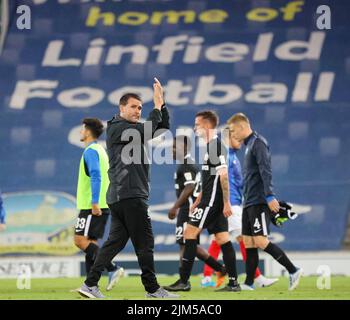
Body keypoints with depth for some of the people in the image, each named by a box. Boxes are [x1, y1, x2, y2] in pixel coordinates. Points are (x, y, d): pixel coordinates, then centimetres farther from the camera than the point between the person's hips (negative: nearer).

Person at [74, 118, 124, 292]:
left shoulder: (91, 151, -11)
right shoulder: (100, 150, 19)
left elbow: (96, 177, -23)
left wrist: (94, 203, -27)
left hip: (92, 206, -10)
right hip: (101, 205, 10)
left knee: (80, 240, -11)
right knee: (90, 242, 9)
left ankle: (113, 269, -18)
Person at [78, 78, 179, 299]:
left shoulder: (134, 130, 23)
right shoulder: (117, 128, -6)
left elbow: (163, 127, 21)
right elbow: (147, 131, -20)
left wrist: (161, 103, 8)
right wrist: (158, 105, -10)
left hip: (120, 197, 10)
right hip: (129, 195, -10)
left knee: (116, 241, 7)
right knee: (145, 242, -6)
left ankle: (90, 284, 3)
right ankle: (152, 288, -2)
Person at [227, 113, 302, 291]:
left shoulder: (258, 143, -10)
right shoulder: (249, 145, 19)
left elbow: (265, 171, -19)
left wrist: (270, 196, -25)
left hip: (259, 202, -10)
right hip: (249, 203, 10)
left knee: (261, 241, -13)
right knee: (248, 243, 6)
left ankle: (293, 271, -7)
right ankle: (249, 283, 6)